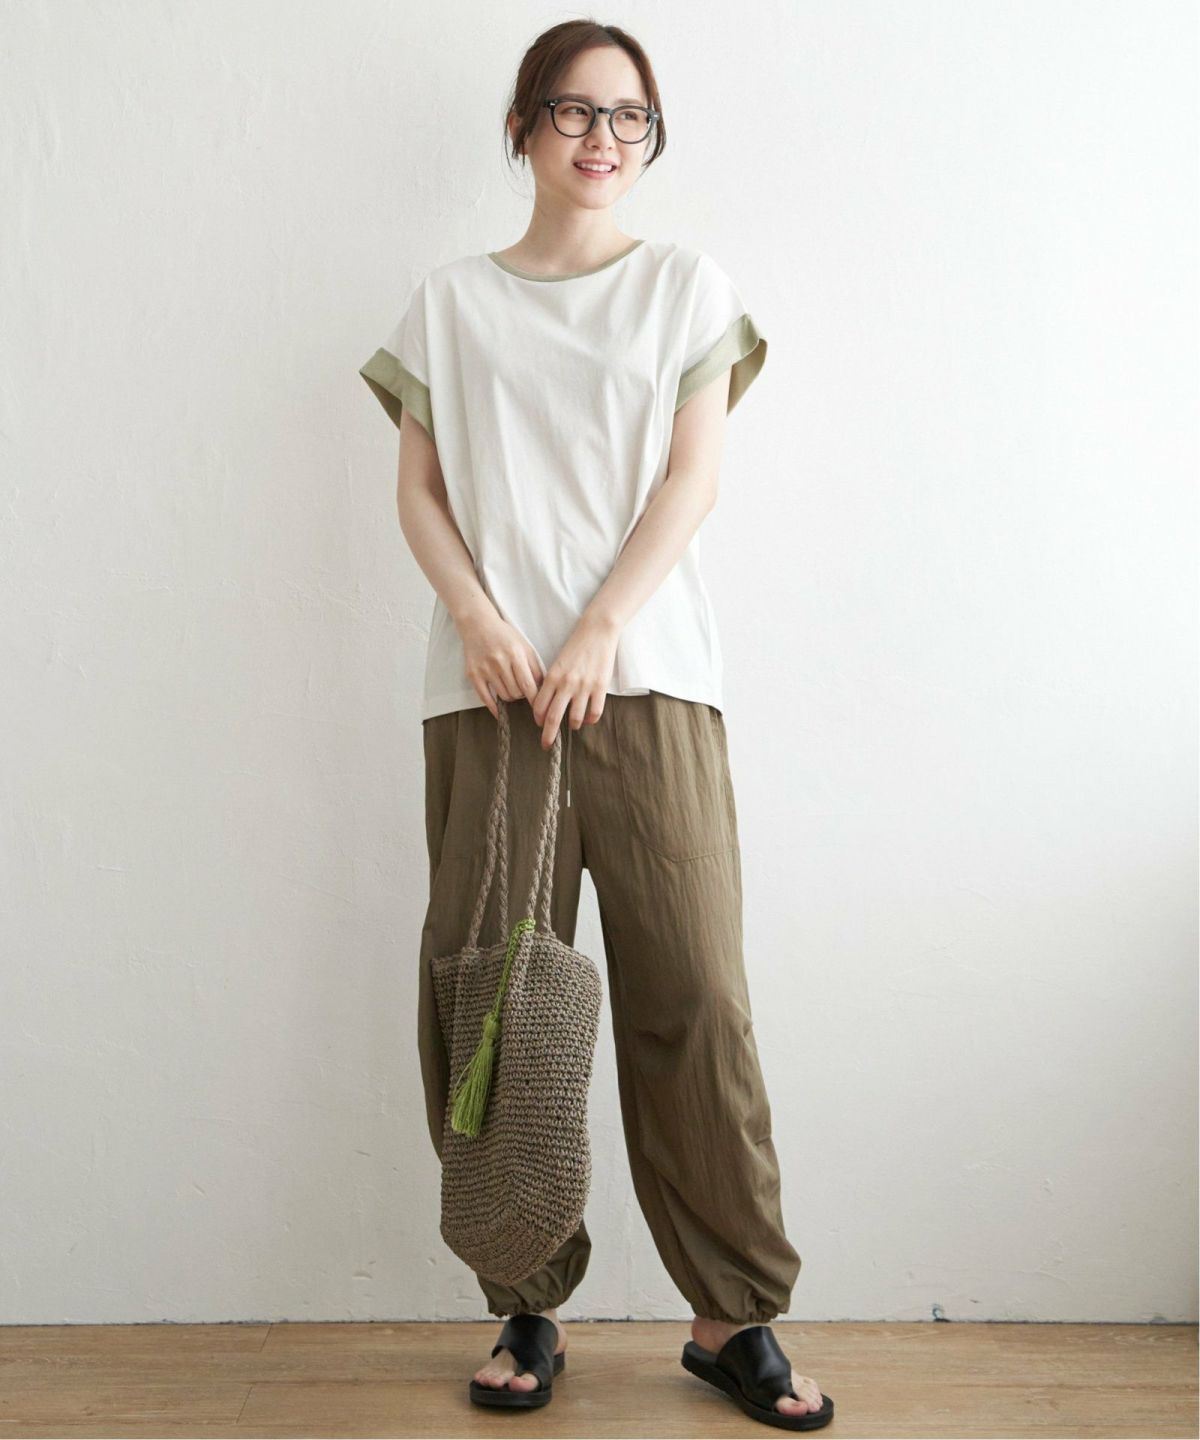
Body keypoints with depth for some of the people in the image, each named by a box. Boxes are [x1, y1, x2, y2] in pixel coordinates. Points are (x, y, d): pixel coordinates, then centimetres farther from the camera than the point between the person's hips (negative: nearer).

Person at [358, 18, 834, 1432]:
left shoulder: (686, 285, 14)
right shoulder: (449, 302, 17)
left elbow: (693, 478, 3)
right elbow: (419, 490, 10)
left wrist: (596, 635, -9)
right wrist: (478, 618, -9)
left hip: (646, 667, -1)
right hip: (487, 676, 2)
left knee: (690, 988, -6)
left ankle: (735, 1315, 8)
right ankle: (529, 1309, 14)